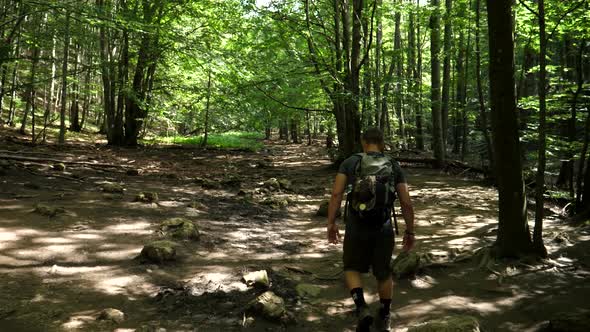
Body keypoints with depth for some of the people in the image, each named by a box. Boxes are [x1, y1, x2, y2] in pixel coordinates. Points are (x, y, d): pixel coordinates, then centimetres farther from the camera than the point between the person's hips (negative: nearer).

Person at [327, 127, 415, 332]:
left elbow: (336, 194, -9)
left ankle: (362, 309, -2)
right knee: (383, 273, 20)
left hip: (356, 228, -1)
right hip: (384, 229, 1)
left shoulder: (349, 163, -1)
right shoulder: (394, 167, 2)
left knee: (352, 269, 18)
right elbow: (406, 203, -2)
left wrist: (331, 224, -3)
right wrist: (410, 232, 8)